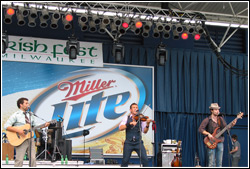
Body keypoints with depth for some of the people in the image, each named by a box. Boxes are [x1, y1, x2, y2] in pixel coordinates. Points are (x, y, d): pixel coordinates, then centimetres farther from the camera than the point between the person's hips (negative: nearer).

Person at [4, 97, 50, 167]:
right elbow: (6, 126, -10)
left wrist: (44, 125, -8)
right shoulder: (16, 115, -3)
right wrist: (18, 130, -21)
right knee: (19, 160, -7)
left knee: (33, 158, -1)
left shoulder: (30, 115, 14)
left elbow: (36, 126, 12)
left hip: (30, 139, 5)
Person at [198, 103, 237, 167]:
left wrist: (232, 125, -8)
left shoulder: (221, 119, 13)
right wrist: (208, 134, -20)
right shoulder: (207, 120, -2)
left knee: (219, 163, 6)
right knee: (212, 163, -6)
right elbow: (200, 129, -8)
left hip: (220, 142, 5)